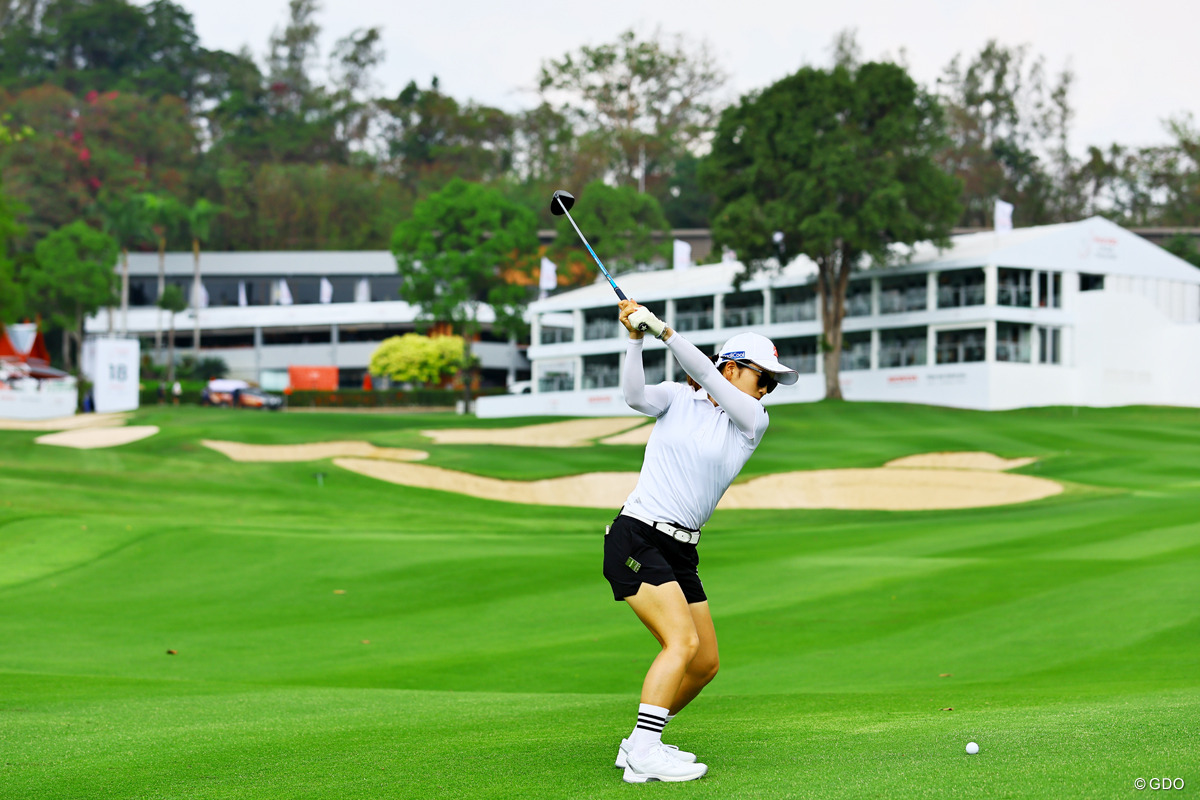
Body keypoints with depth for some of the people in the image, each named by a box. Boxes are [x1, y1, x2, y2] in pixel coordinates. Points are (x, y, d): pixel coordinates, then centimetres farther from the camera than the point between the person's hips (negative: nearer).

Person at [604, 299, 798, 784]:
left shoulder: (754, 422, 7)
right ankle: (643, 754, -22)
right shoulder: (677, 399, 3)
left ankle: (640, 743, 20)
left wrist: (661, 329, -17)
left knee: (705, 662, 6)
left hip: (681, 552, 6)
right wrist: (635, 339, -28)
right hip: (636, 538, -6)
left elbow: (704, 375, -8)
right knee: (683, 640, -21)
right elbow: (635, 396, -17)